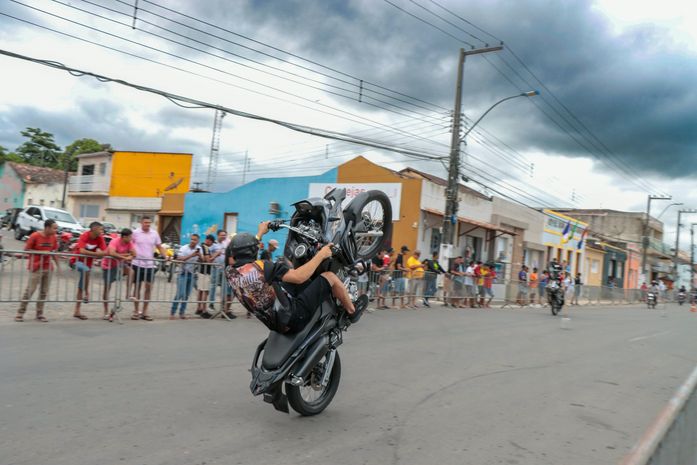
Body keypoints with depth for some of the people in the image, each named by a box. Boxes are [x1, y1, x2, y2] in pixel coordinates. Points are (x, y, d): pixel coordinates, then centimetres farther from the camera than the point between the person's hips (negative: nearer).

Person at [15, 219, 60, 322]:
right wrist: (41, 252, -17)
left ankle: (39, 314, 16)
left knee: (44, 292, 8)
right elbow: (26, 249, -7)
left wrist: (58, 265, 7)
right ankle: (20, 313, 8)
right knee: (30, 290, -4)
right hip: (36, 268, -5)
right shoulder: (35, 236, -12)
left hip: (48, 268, 5)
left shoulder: (54, 237, 4)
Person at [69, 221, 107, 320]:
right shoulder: (84, 236, -21)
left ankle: (77, 312, 17)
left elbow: (105, 252, -13)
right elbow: (82, 251, -33)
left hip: (88, 263, 6)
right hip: (77, 260, -5)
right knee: (86, 269, -38)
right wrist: (96, 254, -30)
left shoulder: (100, 238, -7)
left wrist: (98, 254, -29)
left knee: (81, 288, 10)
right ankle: (87, 293, -22)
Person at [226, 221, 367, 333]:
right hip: (295, 317, -8)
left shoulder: (230, 272, -2)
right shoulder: (260, 267, -24)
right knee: (330, 276, -2)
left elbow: (240, 248, 21)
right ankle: (352, 311, 21)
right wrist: (321, 255, -15)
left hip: (275, 324, 8)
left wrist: (260, 233, 32)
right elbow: (299, 277, -26)